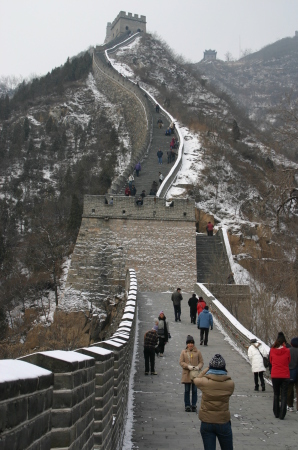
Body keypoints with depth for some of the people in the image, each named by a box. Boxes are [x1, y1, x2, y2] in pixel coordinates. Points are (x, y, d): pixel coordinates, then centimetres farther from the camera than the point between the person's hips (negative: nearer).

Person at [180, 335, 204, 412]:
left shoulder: (198, 352, 3)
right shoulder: (183, 352, 3)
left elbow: (201, 362, 4)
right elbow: (181, 362, -3)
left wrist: (198, 367, -17)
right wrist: (188, 366, -18)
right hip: (186, 374, 0)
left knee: (194, 390, 6)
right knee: (187, 390, 5)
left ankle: (194, 406, 15)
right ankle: (187, 406, 14)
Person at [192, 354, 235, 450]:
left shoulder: (204, 381, -12)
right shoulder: (230, 383, -10)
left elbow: (196, 379, 9)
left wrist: (206, 370, 13)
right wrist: (224, 374, 11)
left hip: (206, 423, 0)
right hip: (223, 423, 0)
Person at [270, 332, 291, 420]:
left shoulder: (272, 350, -7)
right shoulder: (287, 351, -12)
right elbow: (289, 361, 4)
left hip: (275, 375, 2)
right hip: (285, 376, -2)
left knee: (276, 394, 16)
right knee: (284, 395, 5)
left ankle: (276, 413, 21)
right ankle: (282, 415, 2)